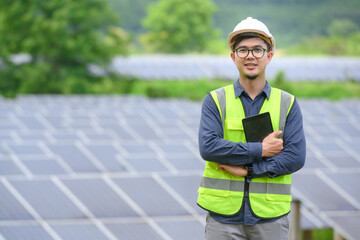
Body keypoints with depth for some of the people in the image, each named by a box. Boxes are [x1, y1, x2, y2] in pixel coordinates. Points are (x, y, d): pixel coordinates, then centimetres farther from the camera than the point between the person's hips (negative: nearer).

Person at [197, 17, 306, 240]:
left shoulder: (288, 104, 6)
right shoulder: (215, 101, 4)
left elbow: (296, 157, -4)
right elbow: (208, 147, -11)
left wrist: (248, 169, -11)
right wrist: (260, 150, -12)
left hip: (270, 218, 1)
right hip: (224, 215, -1)